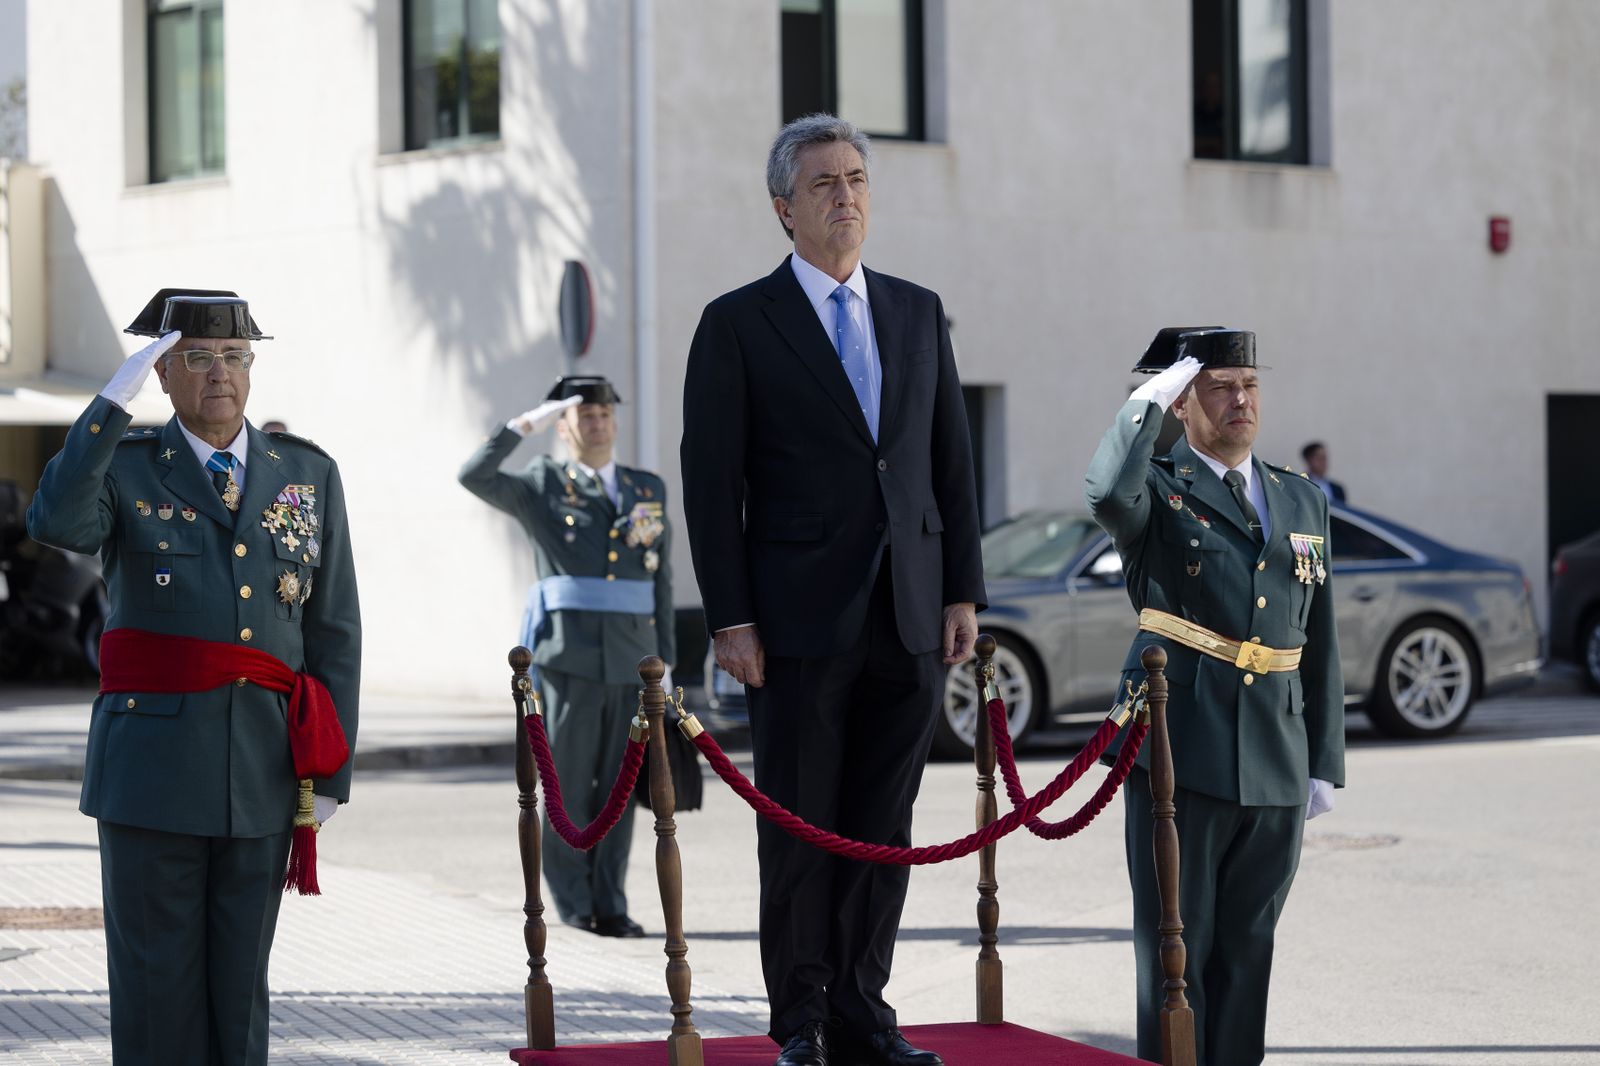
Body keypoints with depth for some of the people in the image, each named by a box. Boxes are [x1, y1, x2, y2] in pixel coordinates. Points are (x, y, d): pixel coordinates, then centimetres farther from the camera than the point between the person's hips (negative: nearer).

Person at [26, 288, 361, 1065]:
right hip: (152, 764, -2)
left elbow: (334, 631, 7)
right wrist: (115, 397, -23)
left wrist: (330, 775, 2)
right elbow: (57, 526, -23)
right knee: (156, 987, 1)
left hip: (264, 770, 2)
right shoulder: (122, 467, 2)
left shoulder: (308, 475, 7)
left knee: (239, 982, 7)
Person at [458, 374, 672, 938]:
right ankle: (574, 907, 6)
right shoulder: (542, 485, 6)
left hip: (632, 656, 3)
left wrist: (665, 660, 10)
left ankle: (609, 905, 10)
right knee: (569, 782, -1)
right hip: (570, 653, -3)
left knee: (618, 785, 4)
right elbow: (473, 476, -12)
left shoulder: (649, 489, 15)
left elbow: (661, 580, 14)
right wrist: (525, 425, -15)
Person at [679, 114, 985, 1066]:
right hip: (801, 621, -4)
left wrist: (963, 593, 6)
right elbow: (712, 484, -4)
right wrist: (731, 620, -9)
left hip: (911, 620, 4)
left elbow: (953, 462, 13)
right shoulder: (739, 323, -1)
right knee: (799, 827, 2)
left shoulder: (918, 312, 12)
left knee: (884, 827, 7)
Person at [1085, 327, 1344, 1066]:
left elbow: (1320, 644, 16)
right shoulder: (1157, 491, 1)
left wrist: (1325, 763, 11)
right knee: (1176, 943, 0)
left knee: (1247, 948, 9)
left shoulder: (1302, 503, 15)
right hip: (1182, 752, -4)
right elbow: (1108, 493, -27)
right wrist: (1149, 400, -15)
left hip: (1277, 765, 5)